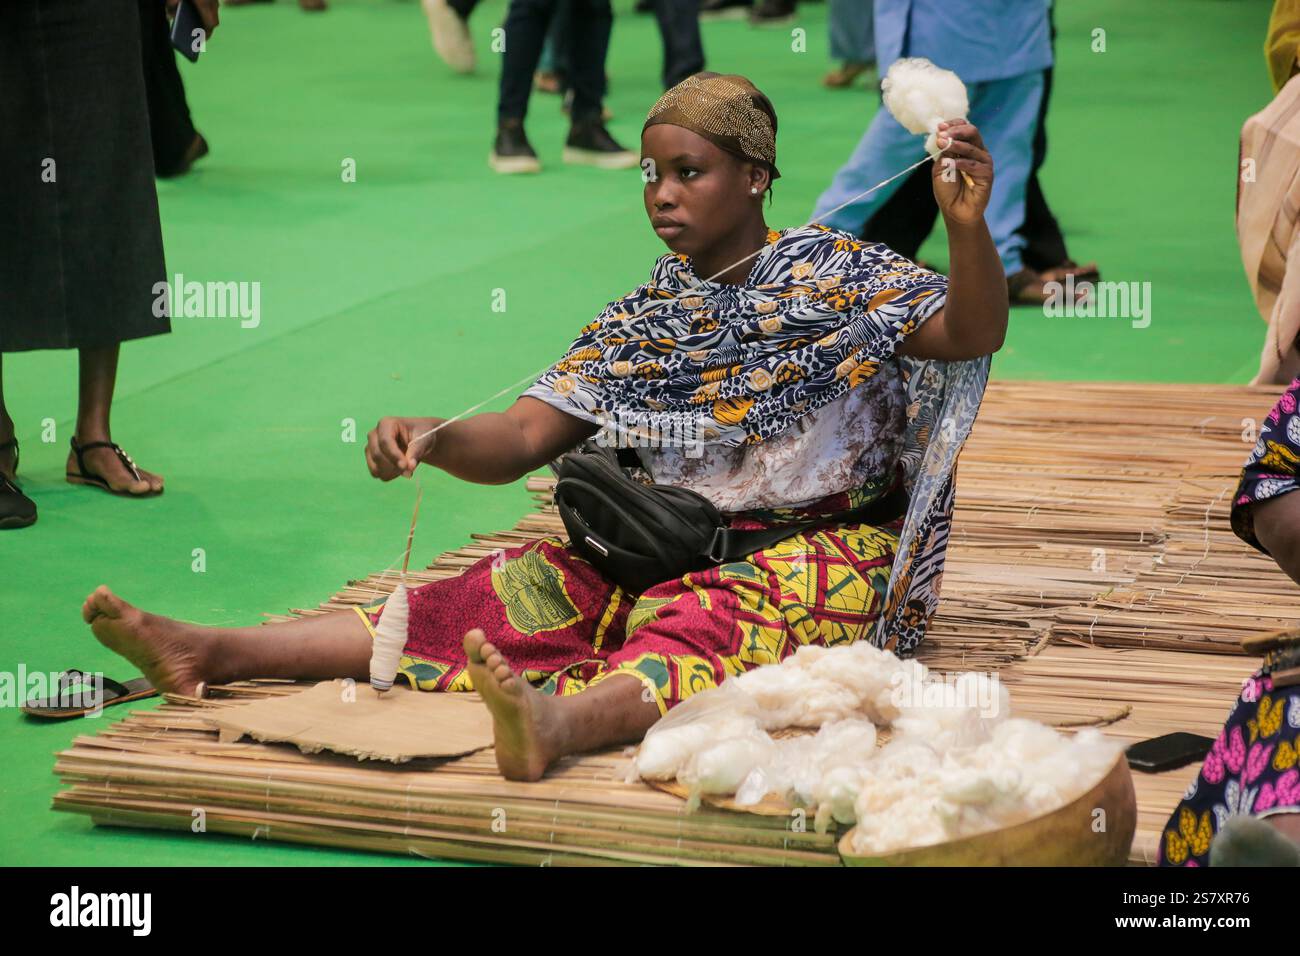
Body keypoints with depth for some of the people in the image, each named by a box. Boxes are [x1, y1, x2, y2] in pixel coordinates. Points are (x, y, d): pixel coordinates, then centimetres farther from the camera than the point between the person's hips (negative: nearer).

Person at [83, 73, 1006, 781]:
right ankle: (214, 652, -23)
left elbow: (972, 335, -17)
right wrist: (433, 436, -17)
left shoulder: (841, 276, -2)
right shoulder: (643, 319, 11)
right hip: (674, 548, 5)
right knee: (511, 592, -13)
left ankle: (561, 721, -70)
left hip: (823, 551, -5)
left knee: (708, 620, -37)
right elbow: (524, 438, 4)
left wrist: (967, 225, -36)